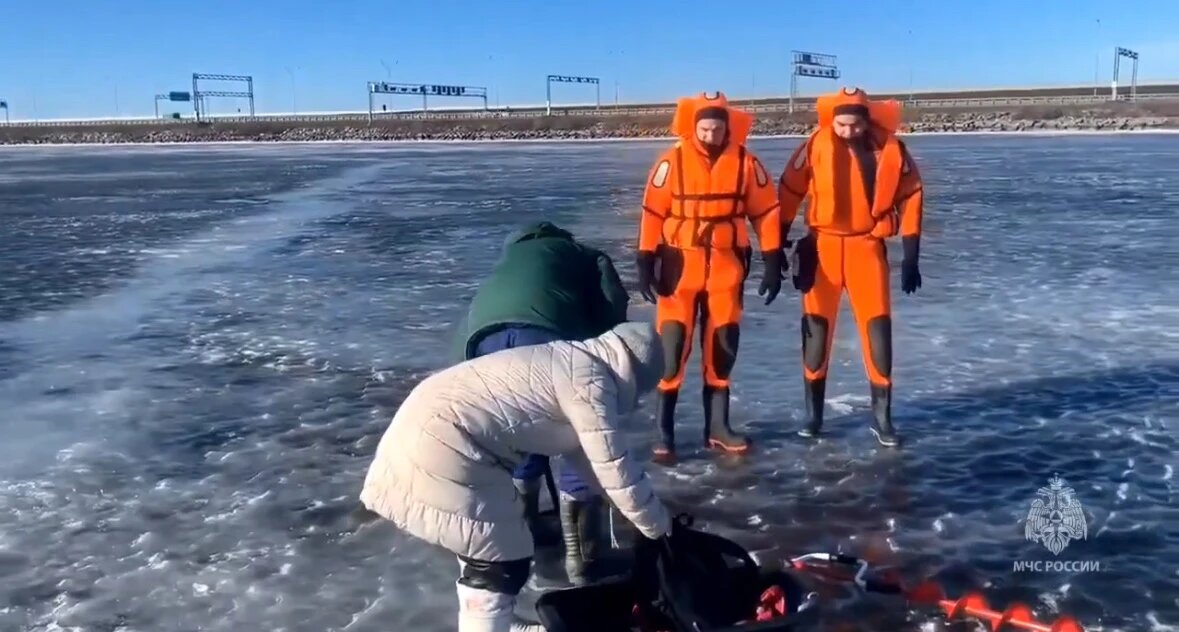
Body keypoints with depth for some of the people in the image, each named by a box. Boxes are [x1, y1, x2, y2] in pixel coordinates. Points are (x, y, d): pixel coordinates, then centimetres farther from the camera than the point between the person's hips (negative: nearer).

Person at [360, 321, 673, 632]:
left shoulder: (571, 362, 17)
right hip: (441, 448, -10)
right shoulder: (589, 379, -11)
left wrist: (648, 508, 27)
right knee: (503, 559, 1)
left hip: (427, 429, 10)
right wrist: (657, 524, 5)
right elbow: (614, 466, -10)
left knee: (484, 541, 25)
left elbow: (582, 453, 26)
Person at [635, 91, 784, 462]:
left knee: (723, 345, 9)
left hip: (726, 265, 3)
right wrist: (646, 263, -7)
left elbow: (766, 211, 4)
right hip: (680, 264, -2)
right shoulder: (673, 161, -7)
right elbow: (653, 212, -4)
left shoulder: (745, 162, -2)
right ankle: (664, 431, 4)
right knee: (671, 346, -5)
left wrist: (772, 262, 1)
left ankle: (717, 425, 22)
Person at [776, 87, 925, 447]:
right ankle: (813, 412, 18)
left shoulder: (891, 149, -8)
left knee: (878, 326, -1)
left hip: (867, 246, 0)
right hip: (822, 244, 0)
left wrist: (911, 256, -1)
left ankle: (881, 415, 11)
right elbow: (790, 190, -2)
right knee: (816, 325, 5)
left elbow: (910, 197, 0)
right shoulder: (817, 144, -10)